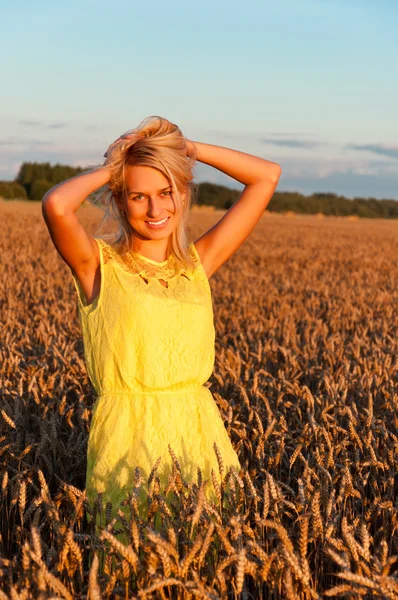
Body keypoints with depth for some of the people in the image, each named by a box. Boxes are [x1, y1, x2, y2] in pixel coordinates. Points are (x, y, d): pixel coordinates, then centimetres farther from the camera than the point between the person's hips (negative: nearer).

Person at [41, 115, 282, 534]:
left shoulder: (199, 263, 10)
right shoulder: (98, 265, -1)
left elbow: (268, 176, 12)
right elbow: (56, 205, -22)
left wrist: (189, 148, 9)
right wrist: (109, 169, -4)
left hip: (200, 434, 4)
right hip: (127, 437, -4)